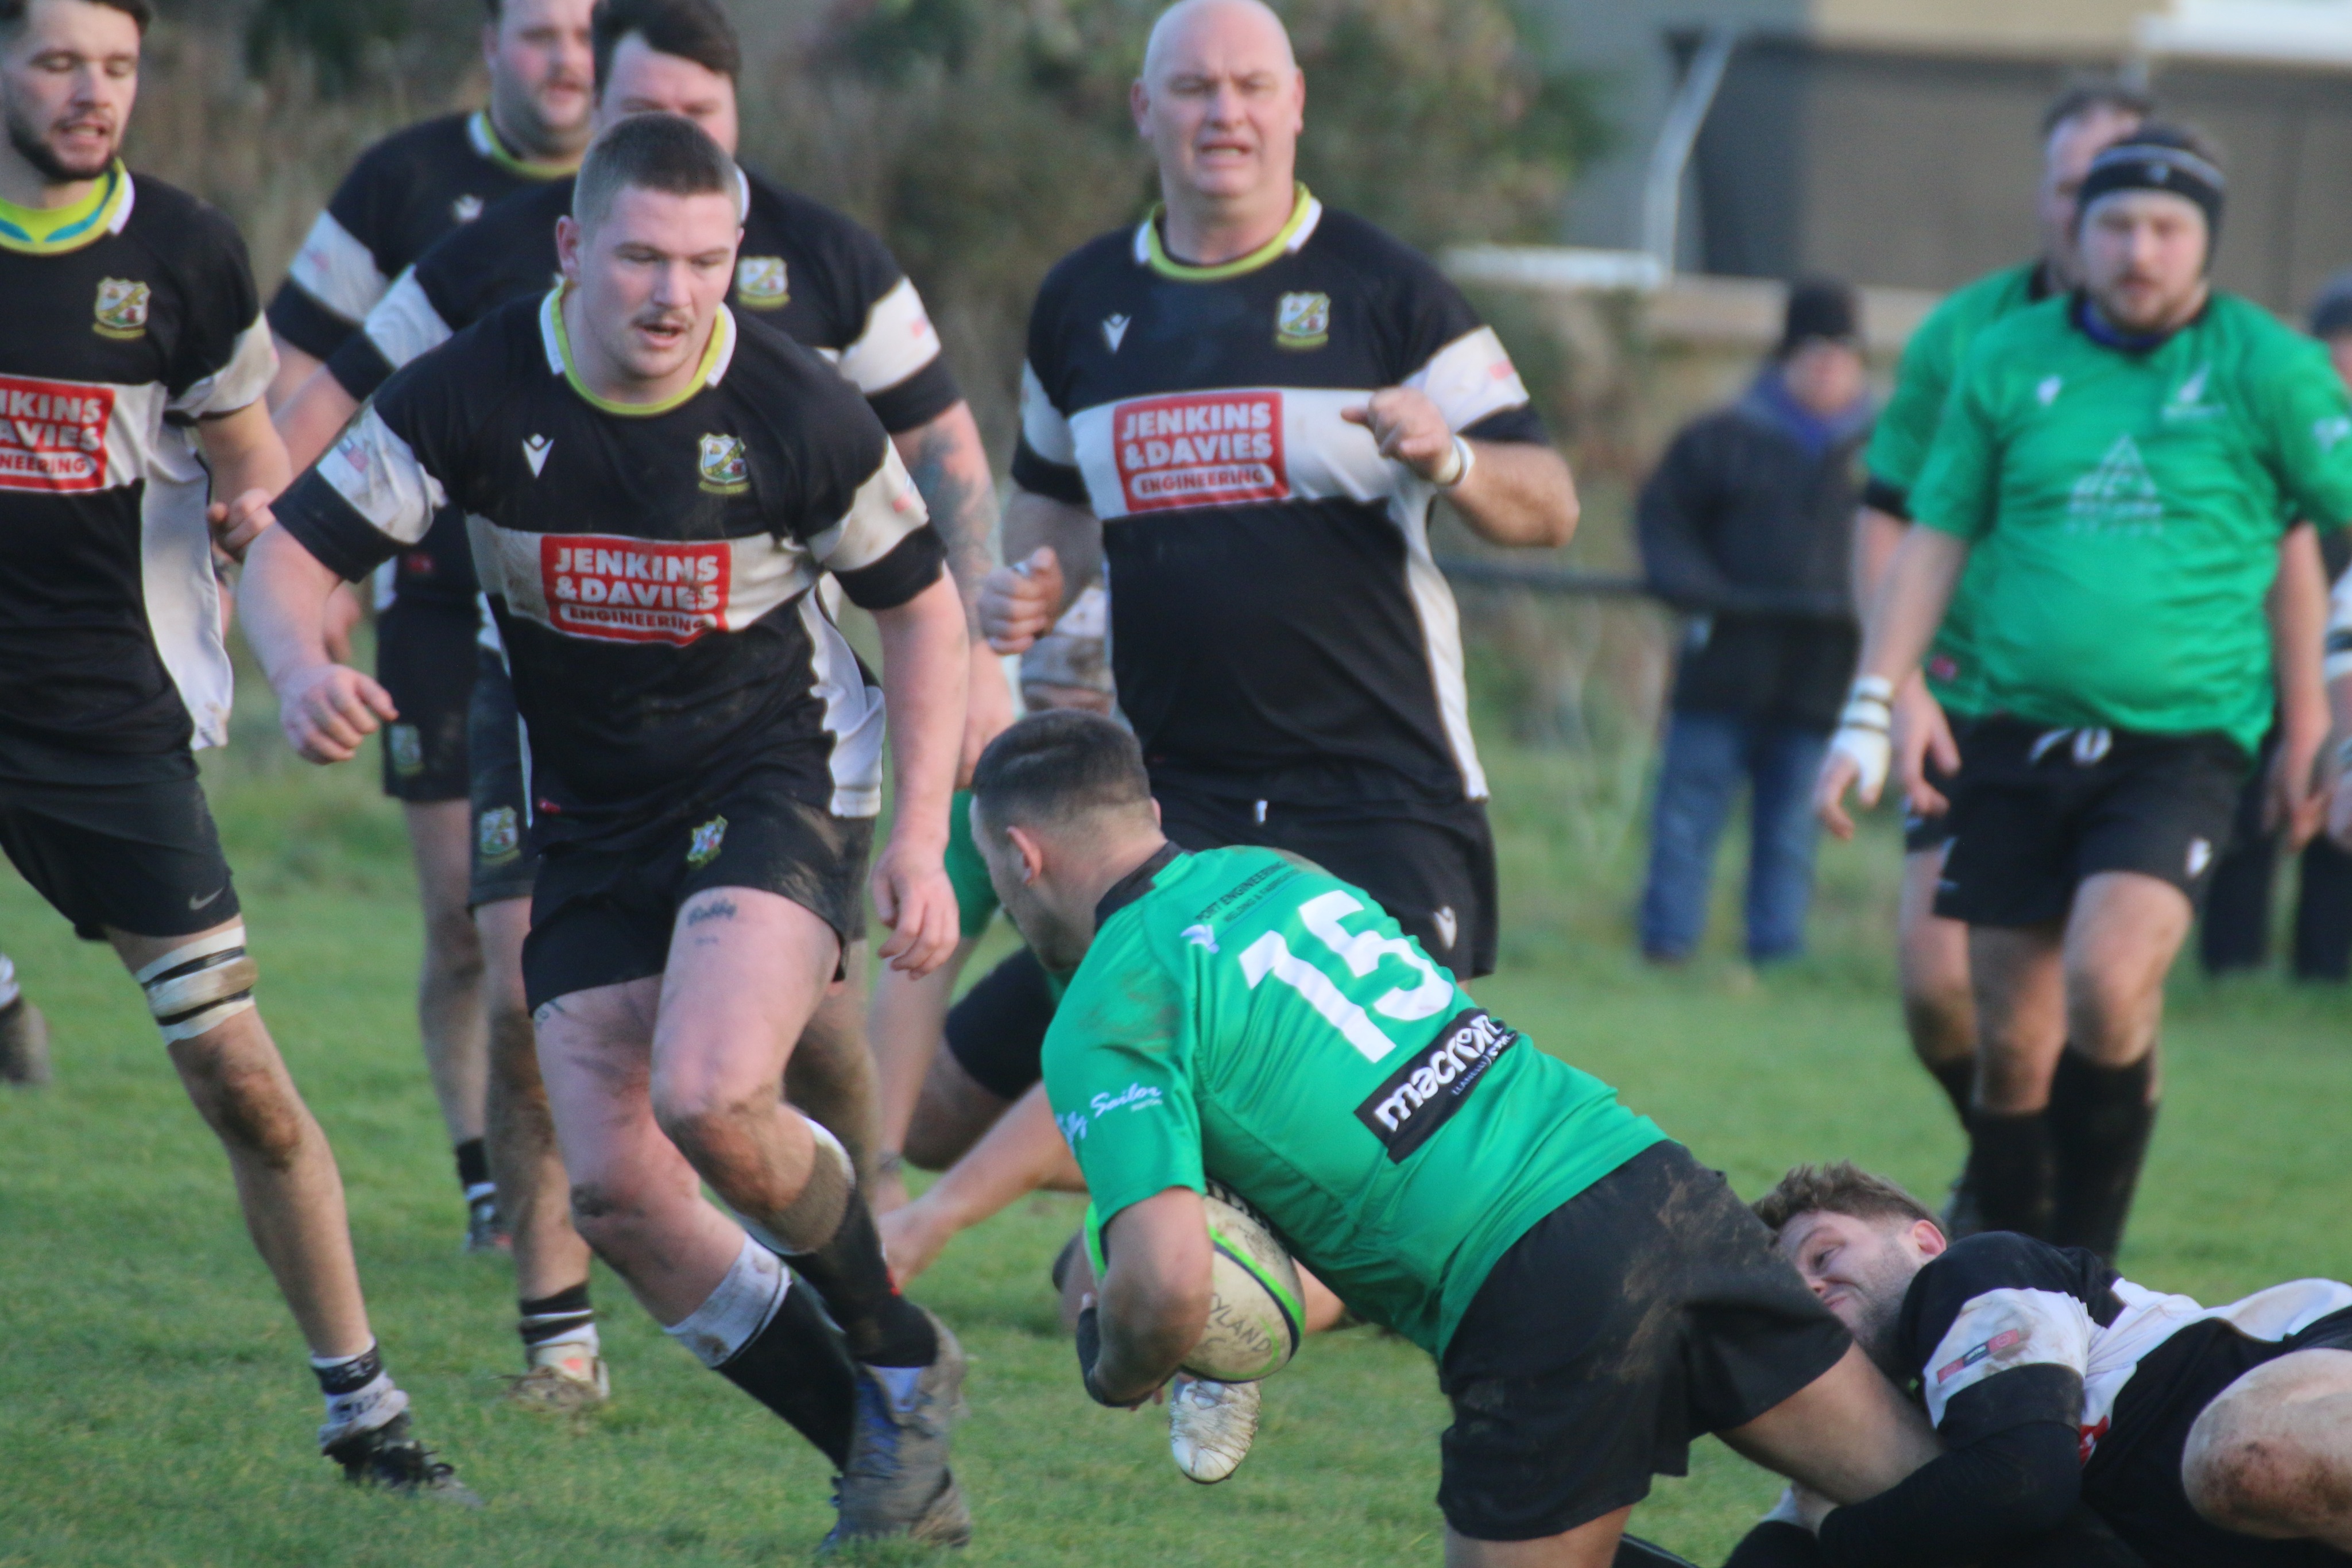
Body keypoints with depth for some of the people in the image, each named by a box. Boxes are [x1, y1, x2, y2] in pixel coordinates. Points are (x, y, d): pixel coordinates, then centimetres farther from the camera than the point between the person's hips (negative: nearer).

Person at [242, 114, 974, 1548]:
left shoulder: (798, 410, -14)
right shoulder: (476, 394, -12)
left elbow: (920, 602, 0)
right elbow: (294, 553, -8)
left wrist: (921, 841, -6)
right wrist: (305, 669, -31)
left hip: (777, 783, -4)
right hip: (593, 823, 4)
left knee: (710, 1095, -28)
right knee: (618, 1193, -6)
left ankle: (900, 1363, -1)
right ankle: (880, 1446, 10)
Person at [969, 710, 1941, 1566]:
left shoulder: (1105, 1023, -4)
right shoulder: (1272, 872, 19)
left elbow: (1164, 1285, -16)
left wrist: (1116, 1378, 5)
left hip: (1547, 1296, -7)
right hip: (1663, 1182, 7)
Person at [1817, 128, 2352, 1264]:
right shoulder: (2009, 359, 7)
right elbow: (1935, 539, 13)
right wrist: (1872, 712, 7)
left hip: (2183, 737, -3)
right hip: (2019, 738, 3)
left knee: (2108, 983, -23)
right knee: (2010, 1037, 3)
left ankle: (2086, 1258, -8)